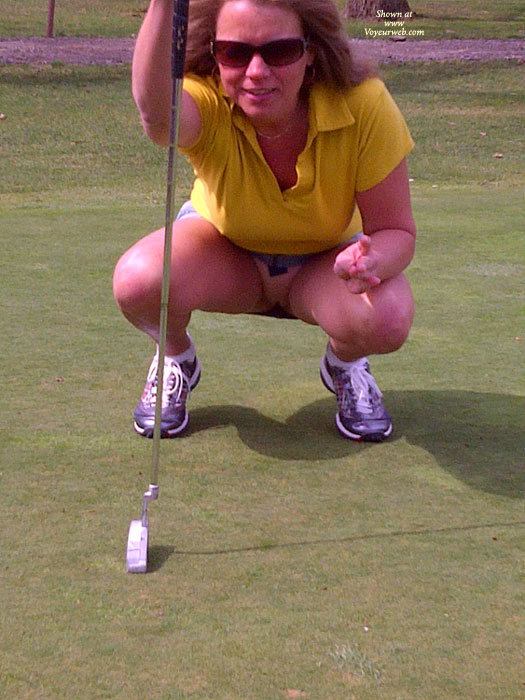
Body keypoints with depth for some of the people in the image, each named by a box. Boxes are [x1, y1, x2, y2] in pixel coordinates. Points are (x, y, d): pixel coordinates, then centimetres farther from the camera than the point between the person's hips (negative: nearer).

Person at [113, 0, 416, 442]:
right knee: (137, 280, -33)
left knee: (388, 317, -34)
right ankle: (177, 360, 5)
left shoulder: (363, 104, -30)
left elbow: (397, 230, -21)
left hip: (325, 262, 0)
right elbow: (158, 115, -59)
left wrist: (371, 261, -46)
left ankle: (344, 365, 6)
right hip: (224, 249, 0)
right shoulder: (206, 103, -32)